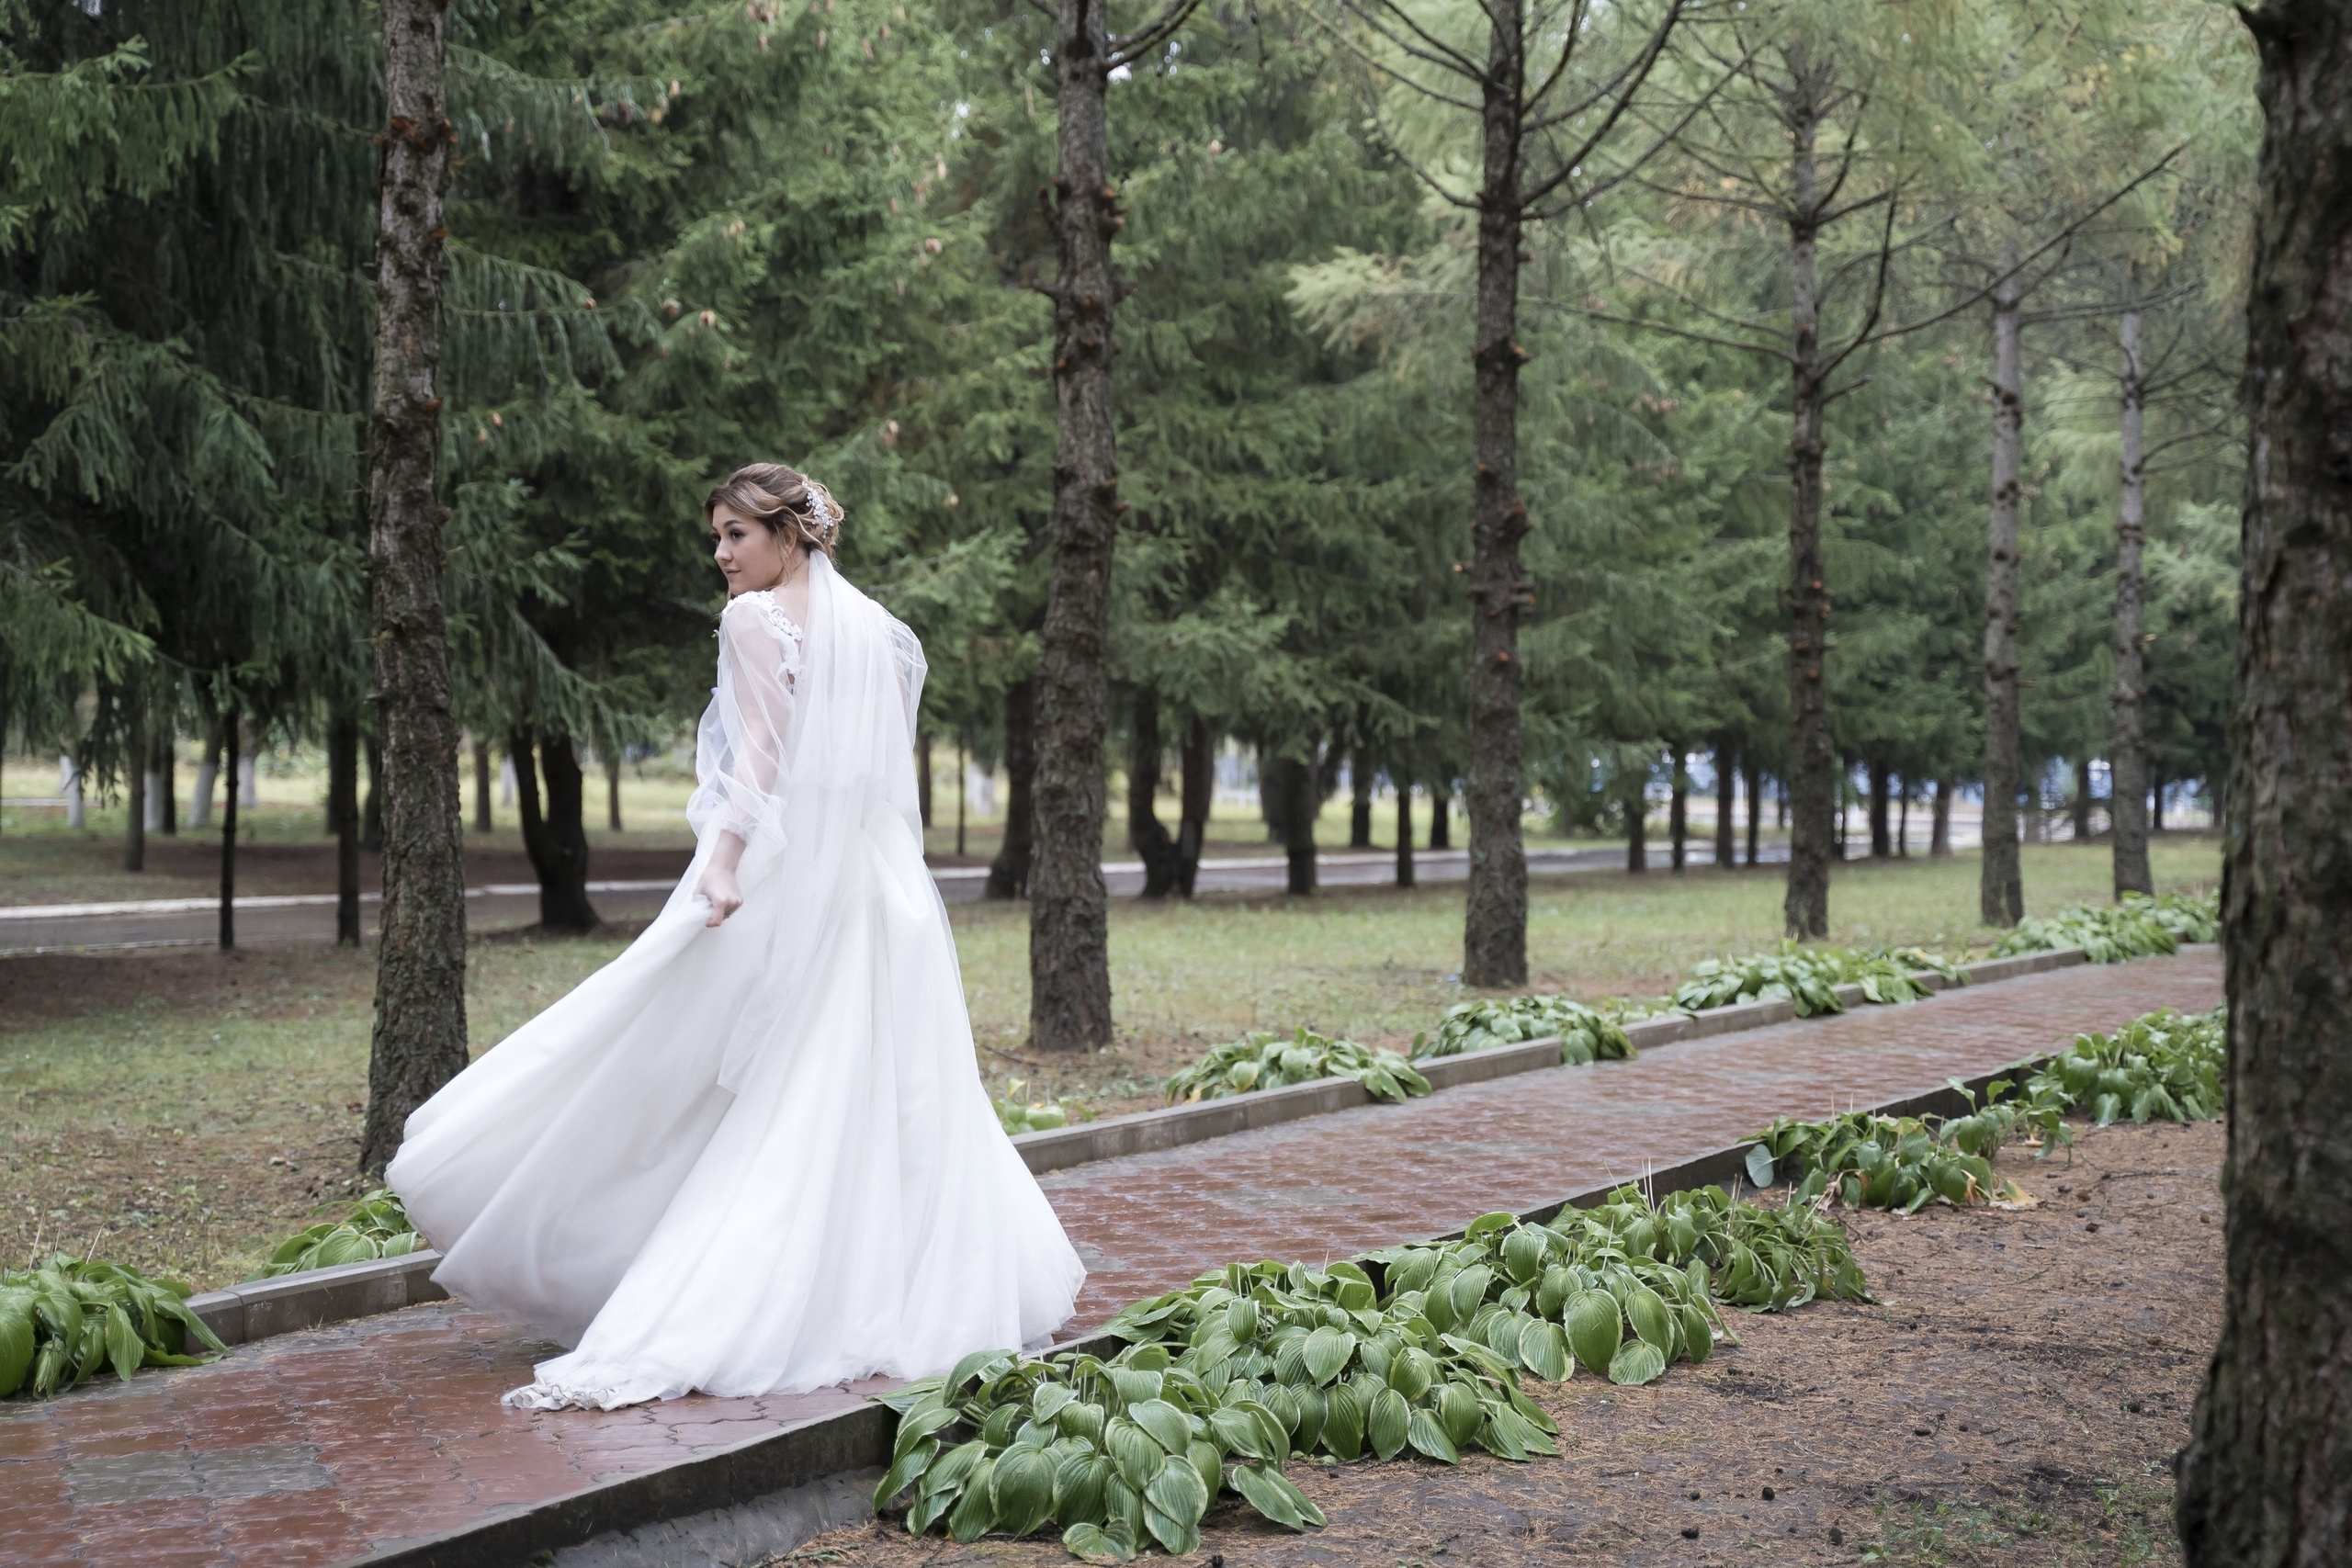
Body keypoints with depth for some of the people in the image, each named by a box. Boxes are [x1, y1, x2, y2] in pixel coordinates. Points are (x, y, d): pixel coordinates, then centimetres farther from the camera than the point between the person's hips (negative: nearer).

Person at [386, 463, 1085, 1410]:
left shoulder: (758, 618, -6)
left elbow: (762, 751, -17)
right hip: (874, 882, 7)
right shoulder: (875, 625, 14)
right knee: (881, 1093, 11)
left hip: (783, 873, -7)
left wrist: (725, 861, -25)